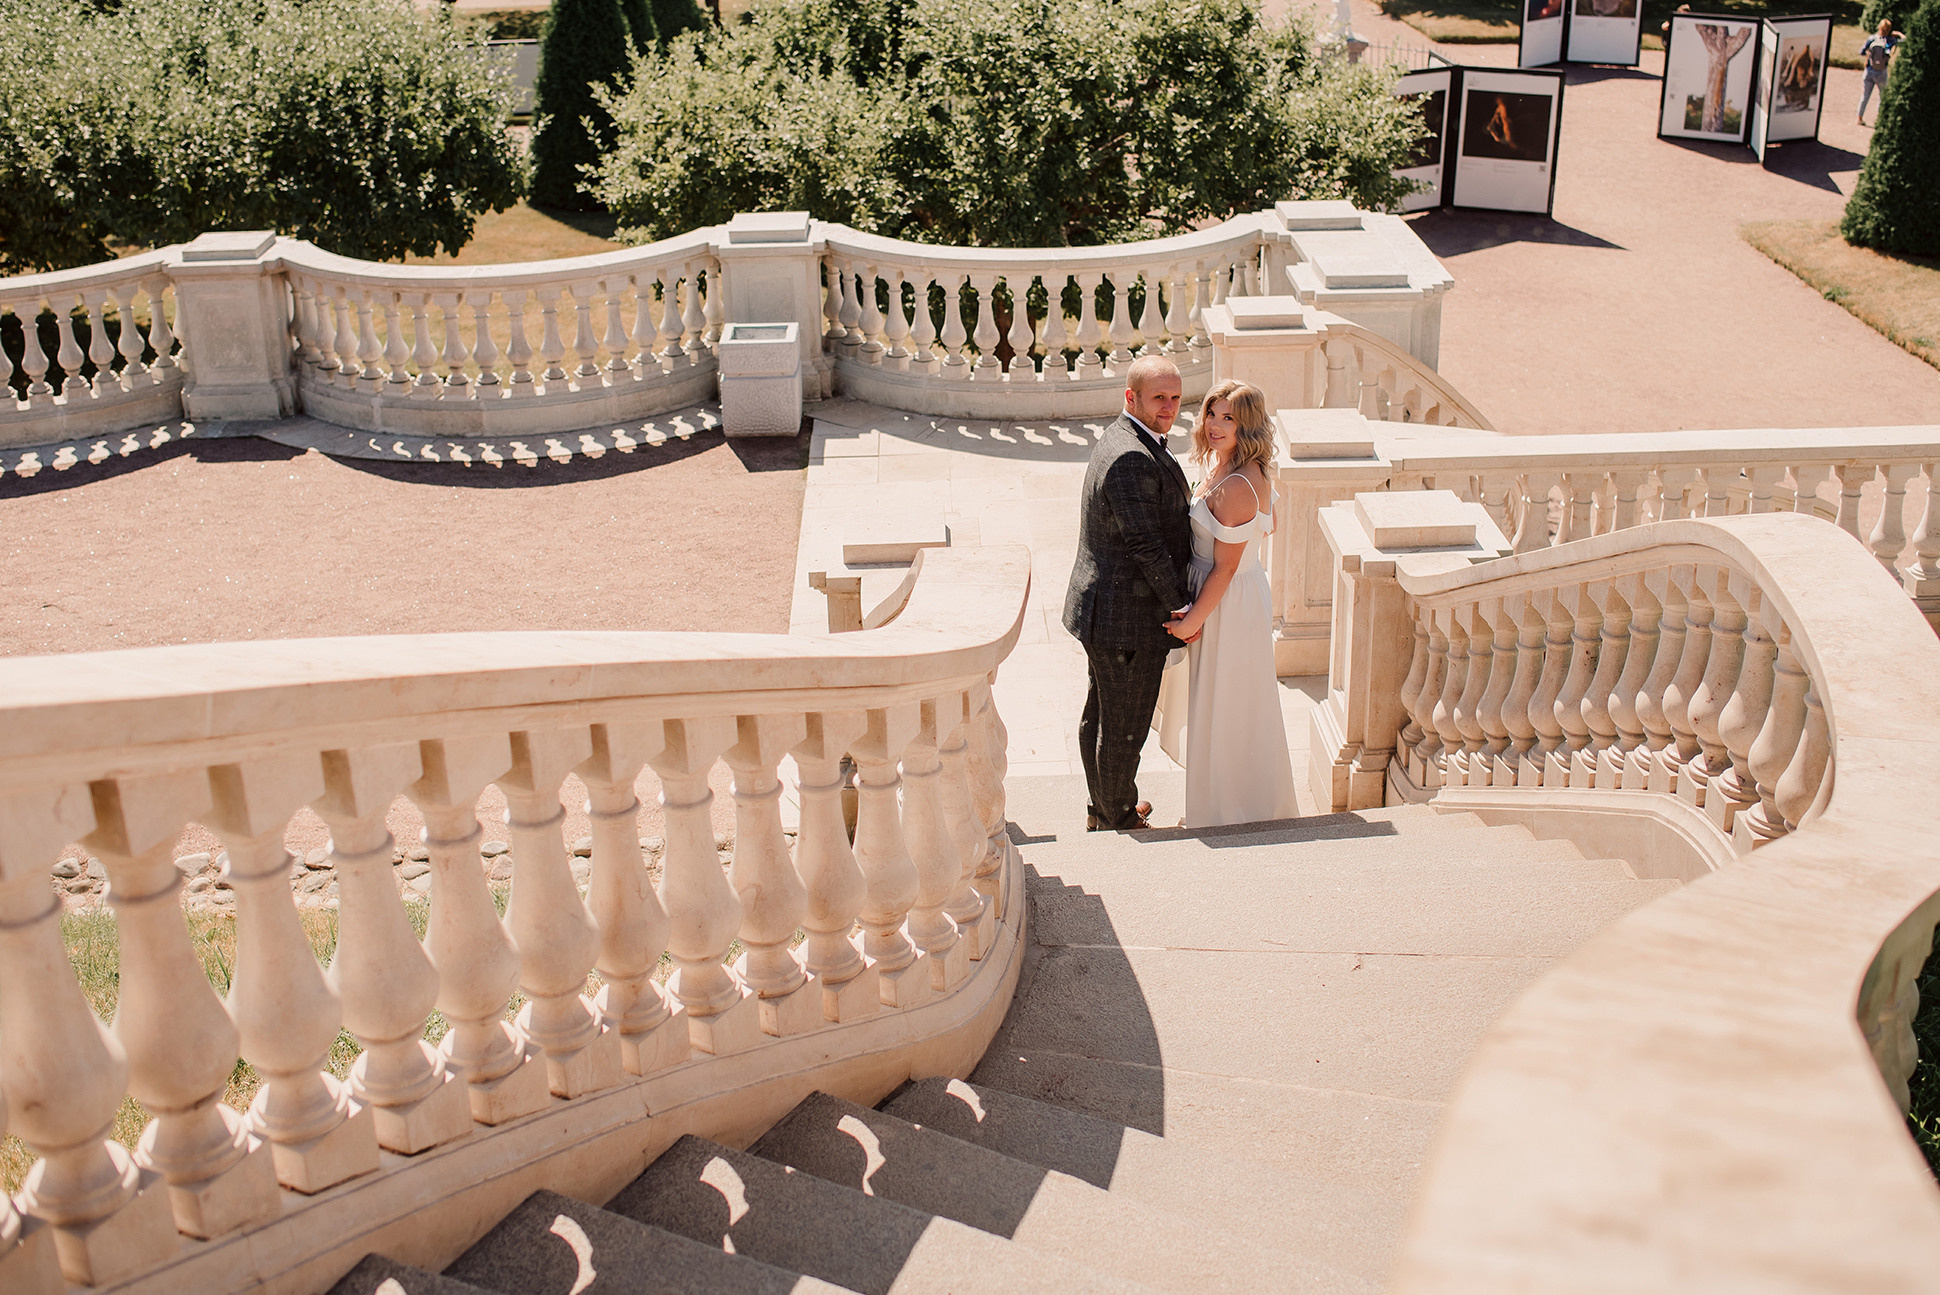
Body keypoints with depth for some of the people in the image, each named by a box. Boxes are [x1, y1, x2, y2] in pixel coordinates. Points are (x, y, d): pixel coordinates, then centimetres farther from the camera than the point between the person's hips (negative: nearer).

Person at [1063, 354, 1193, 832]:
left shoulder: (1125, 440, 8)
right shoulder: (1131, 459, -26)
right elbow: (1146, 545, -24)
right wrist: (1180, 607, -15)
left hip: (1104, 609, 11)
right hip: (1130, 619, -11)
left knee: (1100, 715, 23)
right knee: (1125, 727, 6)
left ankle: (1102, 808, 40)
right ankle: (1118, 821, 23)